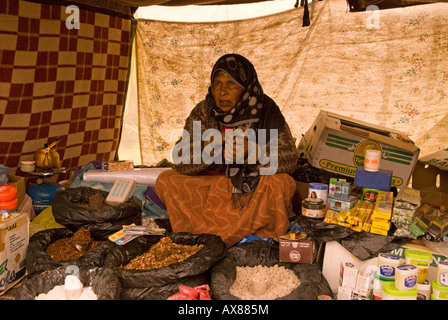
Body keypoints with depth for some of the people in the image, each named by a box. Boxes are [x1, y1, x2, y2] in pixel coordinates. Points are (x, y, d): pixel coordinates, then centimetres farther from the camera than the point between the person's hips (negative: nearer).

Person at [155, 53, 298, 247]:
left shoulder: (266, 110, -10)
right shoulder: (203, 112, -5)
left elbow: (290, 160, -18)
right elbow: (180, 162, -12)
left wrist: (251, 152, -36)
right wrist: (216, 146, -30)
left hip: (255, 191, -2)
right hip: (209, 186, 3)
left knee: (282, 183, -31)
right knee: (165, 181, -16)